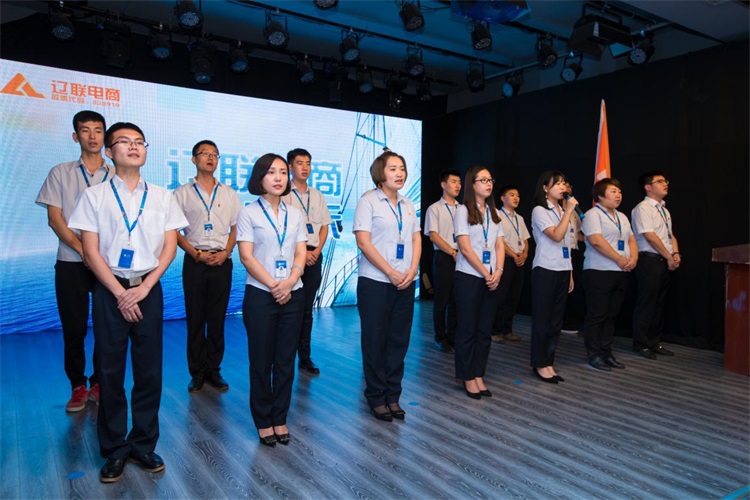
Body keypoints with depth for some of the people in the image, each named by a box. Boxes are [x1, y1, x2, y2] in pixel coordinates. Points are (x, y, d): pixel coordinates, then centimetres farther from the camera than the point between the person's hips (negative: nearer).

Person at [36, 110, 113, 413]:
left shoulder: (116, 175, 7)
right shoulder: (60, 174, 7)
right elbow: (54, 219, 1)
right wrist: (83, 250, -11)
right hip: (71, 263, 0)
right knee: (73, 328, 4)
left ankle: (99, 384, 18)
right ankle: (78, 386, 17)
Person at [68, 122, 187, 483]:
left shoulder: (162, 197, 6)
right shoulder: (94, 196, 2)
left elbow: (169, 247, 3)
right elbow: (91, 251, -3)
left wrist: (144, 288, -8)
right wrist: (120, 294, -10)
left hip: (149, 289, 1)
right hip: (109, 290, -1)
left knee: (149, 370, 5)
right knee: (109, 370, 5)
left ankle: (143, 444, 20)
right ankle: (114, 449, 19)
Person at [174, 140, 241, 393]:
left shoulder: (229, 194, 12)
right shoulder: (182, 193, 5)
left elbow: (236, 228, 11)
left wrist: (225, 253, -5)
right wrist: (197, 254, -9)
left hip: (222, 262, 2)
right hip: (195, 262, -1)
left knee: (217, 318, 5)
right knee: (195, 319, 3)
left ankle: (213, 370, 16)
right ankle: (196, 372, 13)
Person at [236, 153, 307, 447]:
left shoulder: (295, 214, 10)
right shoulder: (248, 213, -1)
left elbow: (301, 254, 6)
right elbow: (246, 257, -8)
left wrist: (289, 282, -12)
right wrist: (273, 285, -15)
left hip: (292, 295, 4)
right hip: (260, 295, -3)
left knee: (285, 361, 9)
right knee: (261, 362, 5)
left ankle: (280, 418, 22)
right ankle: (263, 421, 19)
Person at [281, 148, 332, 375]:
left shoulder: (317, 196, 14)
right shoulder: (283, 195, -2)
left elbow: (324, 226, 14)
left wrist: (317, 250, -1)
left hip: (314, 256, 5)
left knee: (307, 309, 10)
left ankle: (305, 357, 18)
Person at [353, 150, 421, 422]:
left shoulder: (408, 204, 13)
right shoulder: (368, 201, -5)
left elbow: (416, 239, 12)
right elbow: (363, 242, -12)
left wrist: (412, 270, -5)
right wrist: (391, 273, -14)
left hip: (405, 283, 6)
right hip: (375, 282, -5)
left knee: (399, 341, 10)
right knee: (375, 341, 4)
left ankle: (393, 396, 22)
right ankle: (376, 397, 18)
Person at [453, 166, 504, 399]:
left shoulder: (494, 212, 12)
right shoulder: (463, 211, -5)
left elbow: (500, 245, 8)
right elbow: (466, 249, -12)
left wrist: (498, 272, -8)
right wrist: (486, 274, -12)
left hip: (492, 279, 5)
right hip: (470, 278, -5)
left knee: (485, 330, 9)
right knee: (468, 330, 3)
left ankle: (479, 376, 20)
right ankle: (468, 378, 15)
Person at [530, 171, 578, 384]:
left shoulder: (563, 212, 15)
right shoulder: (539, 211, -7)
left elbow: (567, 245, 16)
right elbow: (556, 236, -21)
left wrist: (570, 274, 14)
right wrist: (569, 210, -16)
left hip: (563, 271, 7)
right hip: (545, 271, -7)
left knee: (556, 319, 9)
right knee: (542, 319, 0)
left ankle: (548, 362, 18)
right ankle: (540, 364, 10)